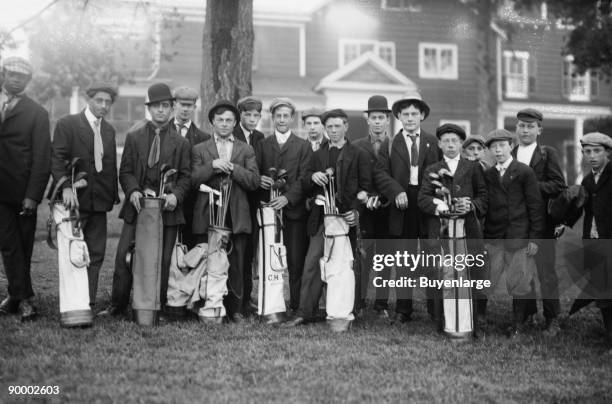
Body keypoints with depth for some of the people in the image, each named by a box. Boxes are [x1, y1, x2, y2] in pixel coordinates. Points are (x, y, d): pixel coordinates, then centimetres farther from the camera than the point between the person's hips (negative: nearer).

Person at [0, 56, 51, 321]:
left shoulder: (37, 113, 1)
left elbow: (42, 158, -5)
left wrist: (32, 195, -12)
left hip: (22, 190, -2)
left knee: (22, 246, 5)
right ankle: (23, 298, 5)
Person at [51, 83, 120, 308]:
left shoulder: (109, 130, 15)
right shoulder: (67, 124, -3)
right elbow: (57, 159, -12)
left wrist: (114, 195, 8)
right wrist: (65, 187, -25)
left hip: (99, 202, 5)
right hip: (74, 200, -5)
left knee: (96, 254, 4)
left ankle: (88, 303, 11)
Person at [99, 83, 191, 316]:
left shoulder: (181, 143, 9)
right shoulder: (134, 138, 10)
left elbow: (185, 176, 6)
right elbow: (125, 171, 6)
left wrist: (175, 195, -12)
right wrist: (132, 191, -13)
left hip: (167, 209, 0)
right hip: (137, 205, 1)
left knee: (162, 261, 2)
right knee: (124, 257, -3)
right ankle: (117, 306, 9)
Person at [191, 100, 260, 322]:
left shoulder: (246, 150, 13)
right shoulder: (200, 149, 12)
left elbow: (254, 181, 1)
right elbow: (194, 179, -1)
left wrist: (232, 168, -10)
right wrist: (213, 165, -14)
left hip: (237, 216, 1)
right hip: (208, 213, -1)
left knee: (236, 264, 1)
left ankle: (235, 308, 9)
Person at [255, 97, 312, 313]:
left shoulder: (303, 146, 8)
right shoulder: (262, 145, 15)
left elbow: (303, 178, -1)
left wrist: (288, 198, -15)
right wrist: (259, 179, -12)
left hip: (294, 209, -1)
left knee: (296, 261, -4)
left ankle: (297, 304, 2)